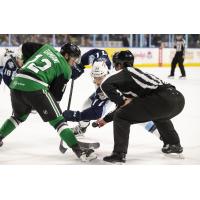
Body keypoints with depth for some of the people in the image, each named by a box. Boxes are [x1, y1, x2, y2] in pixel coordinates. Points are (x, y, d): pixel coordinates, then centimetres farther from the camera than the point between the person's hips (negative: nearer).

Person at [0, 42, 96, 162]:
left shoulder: (47, 48, 22)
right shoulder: (66, 70, 9)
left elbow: (26, 47, 20)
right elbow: (56, 94, 8)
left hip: (17, 84, 6)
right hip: (35, 88, -6)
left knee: (19, 116, 32)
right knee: (57, 120, -2)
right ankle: (79, 151, -8)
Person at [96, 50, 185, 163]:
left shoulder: (126, 72, 9)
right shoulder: (137, 73, 34)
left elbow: (106, 85, -10)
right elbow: (125, 107, 37)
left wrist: (123, 100, -1)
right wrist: (106, 119, 42)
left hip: (163, 98, -9)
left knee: (121, 117, 1)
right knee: (159, 115, 44)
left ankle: (119, 154, -3)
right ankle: (174, 145, 46)